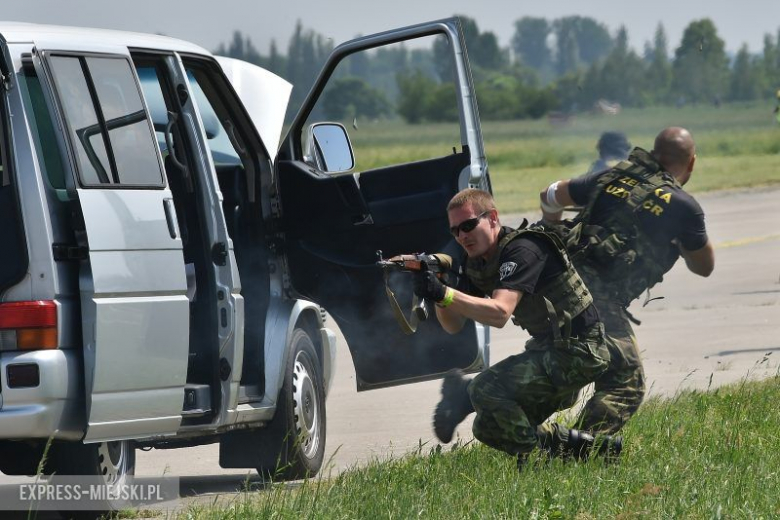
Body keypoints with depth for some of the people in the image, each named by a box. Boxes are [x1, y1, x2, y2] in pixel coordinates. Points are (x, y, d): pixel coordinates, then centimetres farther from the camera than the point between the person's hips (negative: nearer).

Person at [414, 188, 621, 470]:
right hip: (547, 350, 10)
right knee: (489, 428, 10)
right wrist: (435, 293, -17)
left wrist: (444, 294, -41)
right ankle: (595, 448, 15)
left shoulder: (522, 250, -20)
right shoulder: (475, 264, 7)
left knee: (485, 389, -29)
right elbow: (454, 326, 3)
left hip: (577, 352, -10)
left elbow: (500, 313, -33)